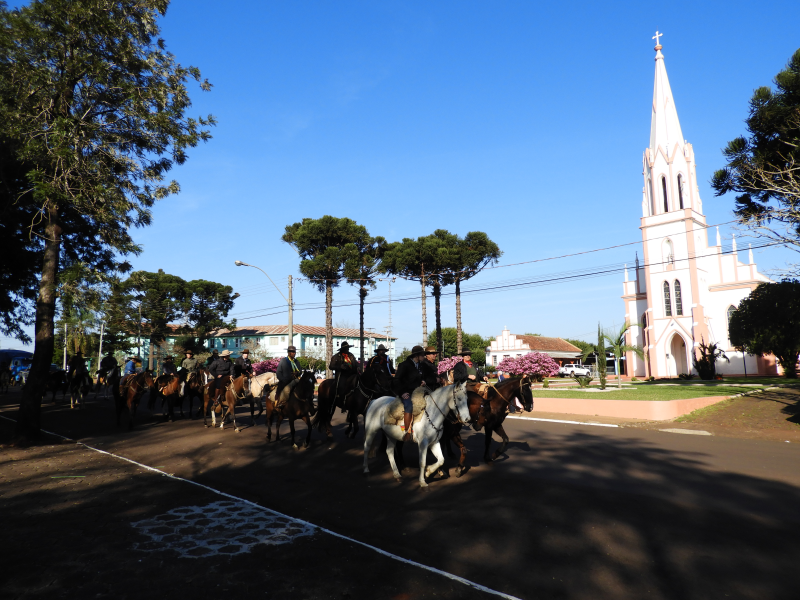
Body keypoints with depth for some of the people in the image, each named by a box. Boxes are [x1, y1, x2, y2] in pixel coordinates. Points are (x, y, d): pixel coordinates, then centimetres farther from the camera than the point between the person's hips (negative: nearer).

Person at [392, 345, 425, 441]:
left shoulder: (419, 366, 15)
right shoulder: (405, 365, -6)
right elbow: (396, 380, -8)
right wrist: (402, 392, -14)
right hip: (405, 393, -7)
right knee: (409, 406, -30)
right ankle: (407, 432, -24)